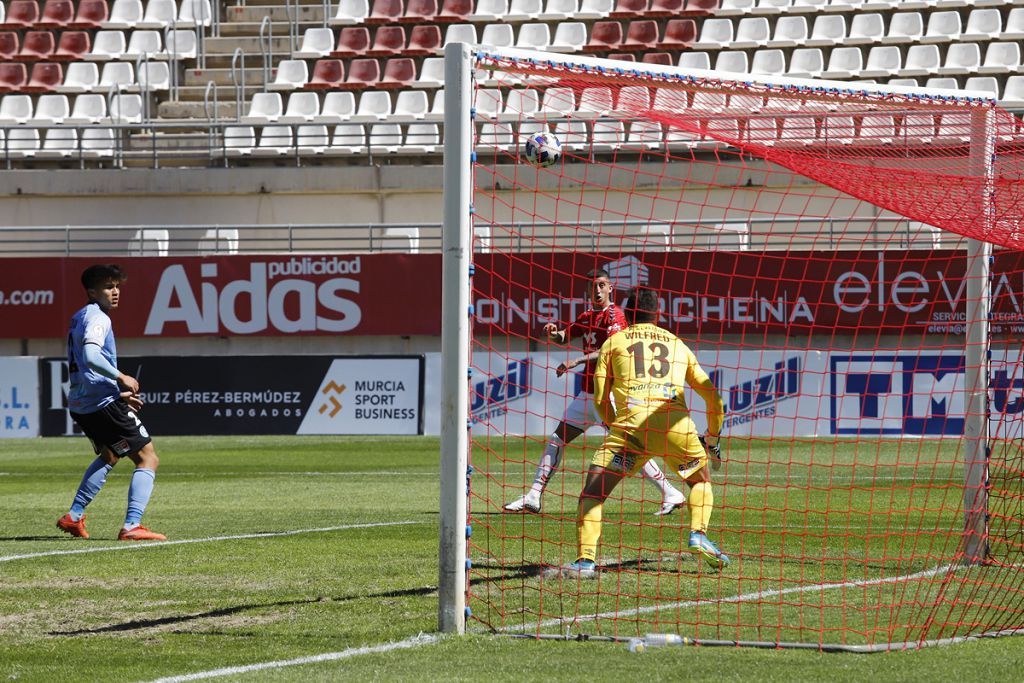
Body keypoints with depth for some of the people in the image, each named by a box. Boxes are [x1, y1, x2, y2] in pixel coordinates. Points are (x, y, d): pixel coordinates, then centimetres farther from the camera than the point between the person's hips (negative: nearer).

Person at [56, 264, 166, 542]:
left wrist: (118, 392, 25)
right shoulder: (97, 318, -12)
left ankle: (74, 516, 30)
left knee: (109, 455, 33)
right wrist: (121, 378, -22)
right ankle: (132, 526, -20)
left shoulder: (79, 318, 19)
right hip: (103, 402, -10)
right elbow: (90, 356, -30)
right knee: (148, 458, -6)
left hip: (81, 404, 10)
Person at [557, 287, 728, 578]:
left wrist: (615, 429, 32)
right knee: (701, 481, 28)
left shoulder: (613, 342, 22)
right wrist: (712, 438, 40)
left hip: (632, 421, -2)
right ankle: (698, 535, 5)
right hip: (676, 420, 2)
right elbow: (711, 394, 28)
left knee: (592, 492, 2)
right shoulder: (677, 343, 28)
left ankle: (587, 560, -17)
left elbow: (600, 399, 15)